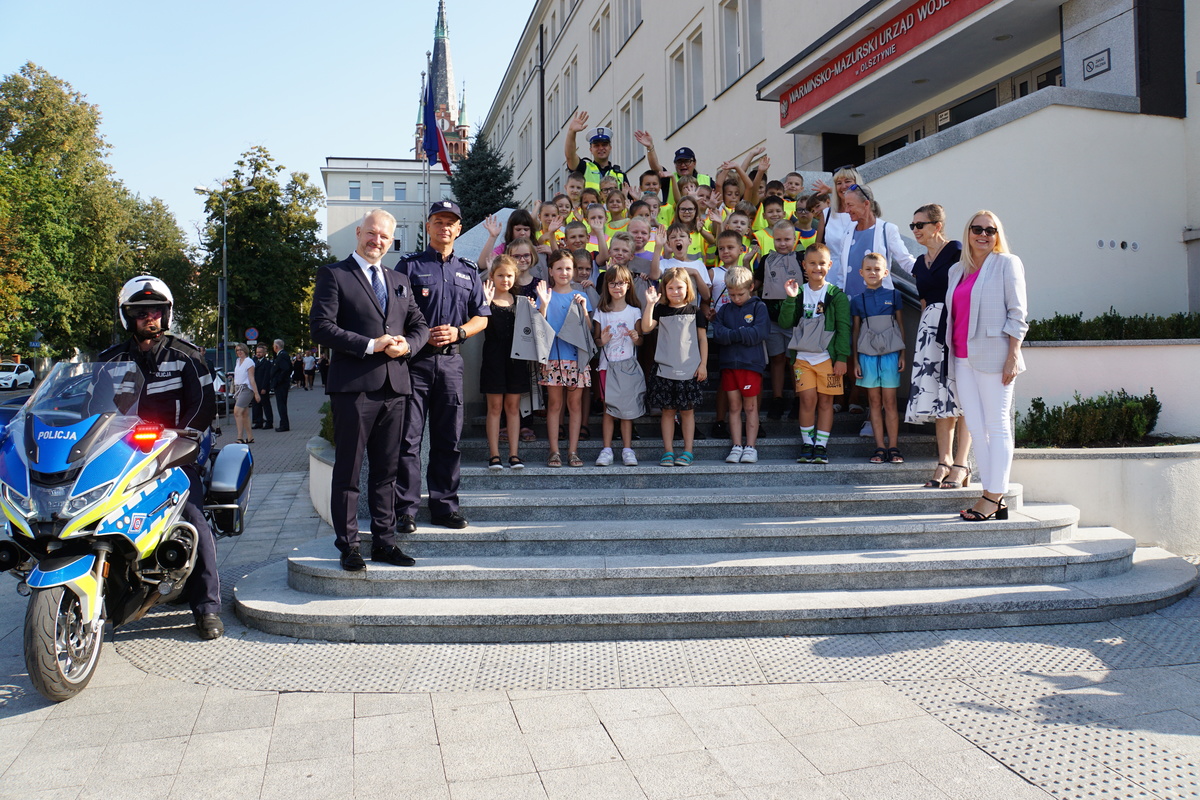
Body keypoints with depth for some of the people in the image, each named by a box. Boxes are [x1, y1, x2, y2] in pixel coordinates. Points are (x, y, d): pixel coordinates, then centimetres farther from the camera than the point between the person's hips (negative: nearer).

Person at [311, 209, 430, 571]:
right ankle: (348, 545, 9)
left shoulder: (400, 281, 19)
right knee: (348, 470, 1)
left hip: (394, 386, 6)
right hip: (353, 386, -5)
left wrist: (407, 344, -4)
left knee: (386, 470, 11)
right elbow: (321, 327, -9)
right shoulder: (334, 275, 1)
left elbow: (420, 324, 18)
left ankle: (384, 541, 19)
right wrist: (370, 345, -15)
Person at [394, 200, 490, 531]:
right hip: (415, 358, -3)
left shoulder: (469, 271, 16)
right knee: (409, 437, -3)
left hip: (451, 360, 4)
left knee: (449, 438, 7)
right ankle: (406, 510, 3)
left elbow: (481, 318, 15)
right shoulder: (409, 265, 5)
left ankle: (444, 506, 16)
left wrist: (457, 332, -3)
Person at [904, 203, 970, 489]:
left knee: (960, 395, -6)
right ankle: (944, 462, 9)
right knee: (938, 397, 5)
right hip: (930, 329, 7)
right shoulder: (921, 262, 19)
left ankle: (960, 466, -4)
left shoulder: (956, 251, -4)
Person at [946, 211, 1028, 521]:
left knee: (997, 426, -3)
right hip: (962, 357, 6)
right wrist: (950, 355, 13)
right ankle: (991, 497, 9)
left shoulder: (1007, 263, 2)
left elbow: (1017, 312, -4)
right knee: (975, 428, 4)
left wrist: (1013, 355, -12)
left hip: (992, 355, -6)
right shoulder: (957, 270, 18)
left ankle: (995, 498, -1)